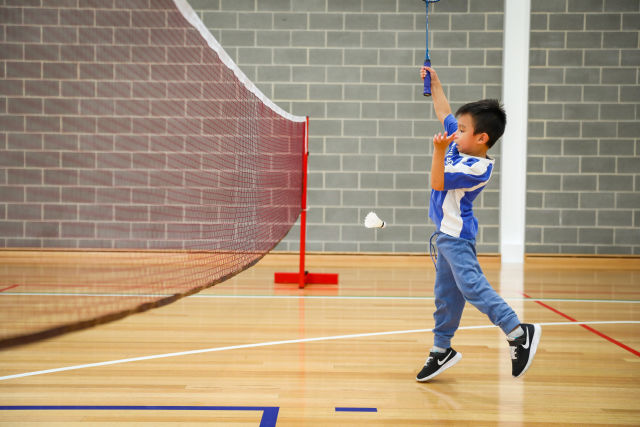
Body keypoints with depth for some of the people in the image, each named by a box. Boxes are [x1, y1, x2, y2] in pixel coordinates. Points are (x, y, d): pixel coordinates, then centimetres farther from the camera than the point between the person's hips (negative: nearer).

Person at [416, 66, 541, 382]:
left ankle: (518, 333, -15)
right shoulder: (461, 145, 5)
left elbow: (438, 183, -22)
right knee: (446, 294, 14)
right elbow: (444, 114, 21)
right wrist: (435, 84, 23)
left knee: (471, 285, -20)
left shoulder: (477, 168, -20)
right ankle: (442, 350, 24)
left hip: (457, 236, -9)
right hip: (445, 234, 9)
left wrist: (439, 151, -30)